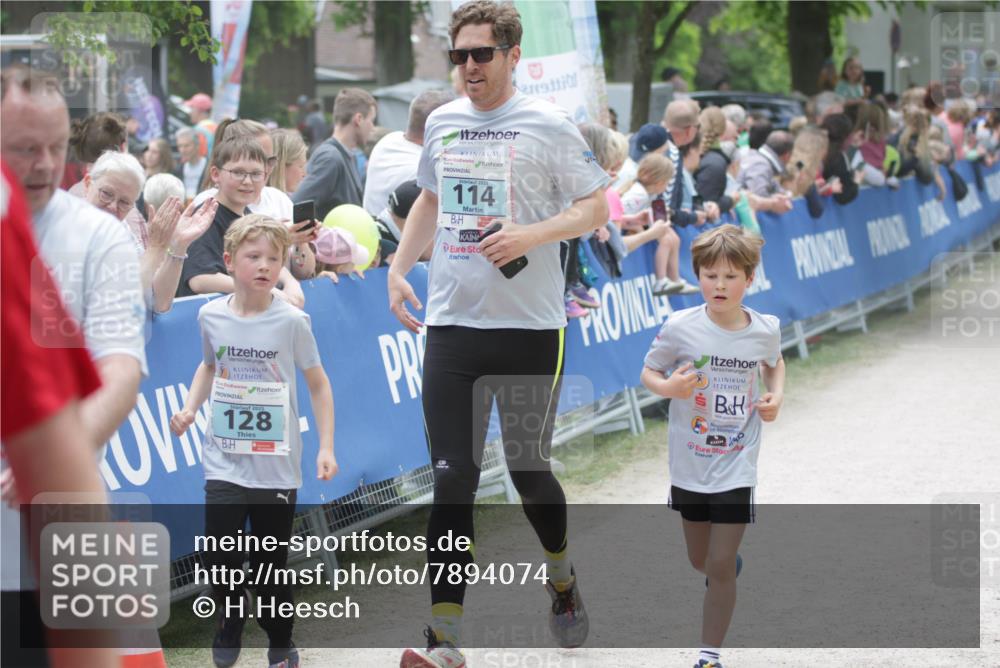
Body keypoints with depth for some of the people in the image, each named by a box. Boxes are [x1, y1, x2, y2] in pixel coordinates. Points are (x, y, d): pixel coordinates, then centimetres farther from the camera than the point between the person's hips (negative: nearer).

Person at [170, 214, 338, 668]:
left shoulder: (291, 321, -8)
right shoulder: (211, 315, 0)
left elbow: (318, 384, 1)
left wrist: (326, 446, -6)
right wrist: (190, 407, 5)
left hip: (277, 467, -2)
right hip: (224, 462, 2)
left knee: (272, 565, 7)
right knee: (221, 560, -9)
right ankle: (229, 622, 19)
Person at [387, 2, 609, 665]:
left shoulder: (549, 124, -4)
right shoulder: (441, 123, 12)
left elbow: (595, 208, -3)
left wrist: (529, 236, -19)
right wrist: (398, 269, 15)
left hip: (530, 325, -3)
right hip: (451, 323, 4)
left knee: (528, 468, 6)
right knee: (452, 478, -3)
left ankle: (563, 577, 37)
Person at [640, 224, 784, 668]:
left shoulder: (764, 330, -7)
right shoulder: (680, 328, -14)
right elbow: (648, 372, -1)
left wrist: (776, 396, -3)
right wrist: (668, 388, -22)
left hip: (736, 468, -1)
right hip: (689, 465, 1)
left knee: (721, 567, -5)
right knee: (700, 560, 18)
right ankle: (729, 565, 54)